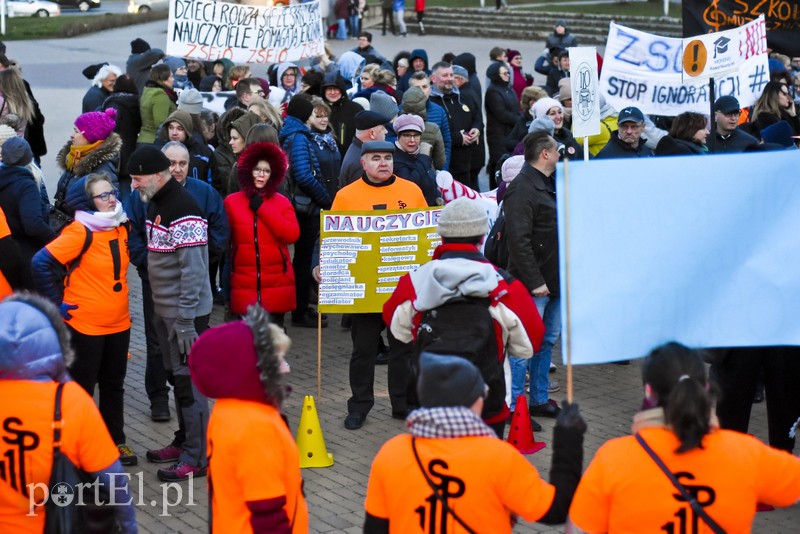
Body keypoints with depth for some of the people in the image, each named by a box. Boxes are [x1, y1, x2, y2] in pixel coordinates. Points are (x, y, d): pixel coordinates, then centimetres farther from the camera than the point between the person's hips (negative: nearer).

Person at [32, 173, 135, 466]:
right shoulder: (80, 232, -19)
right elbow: (41, 263, -23)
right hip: (85, 326, -7)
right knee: (82, 387, 4)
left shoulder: (121, 227, 3)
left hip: (119, 324, 7)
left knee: (114, 386, 16)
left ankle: (116, 441, 29)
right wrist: (57, 303, -17)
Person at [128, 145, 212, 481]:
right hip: (164, 310, 9)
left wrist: (185, 321, -22)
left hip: (185, 313, -9)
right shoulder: (154, 205, 10)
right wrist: (163, 313, 17)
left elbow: (193, 271, -22)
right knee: (176, 376, 17)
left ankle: (196, 457, 2)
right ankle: (184, 442, 29)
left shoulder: (183, 213, -21)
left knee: (189, 380, -4)